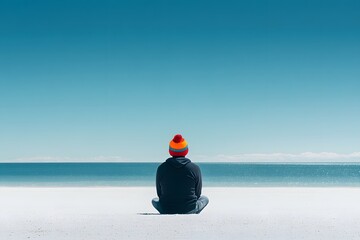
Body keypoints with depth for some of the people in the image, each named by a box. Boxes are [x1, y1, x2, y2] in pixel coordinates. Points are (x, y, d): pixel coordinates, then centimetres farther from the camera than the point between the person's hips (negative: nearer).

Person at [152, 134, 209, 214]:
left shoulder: (161, 168, -5)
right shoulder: (195, 168, -7)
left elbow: (159, 193, 5)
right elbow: (197, 193, 2)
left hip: (166, 211, 1)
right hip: (189, 210, -1)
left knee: (154, 200, 36)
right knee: (205, 199, 31)